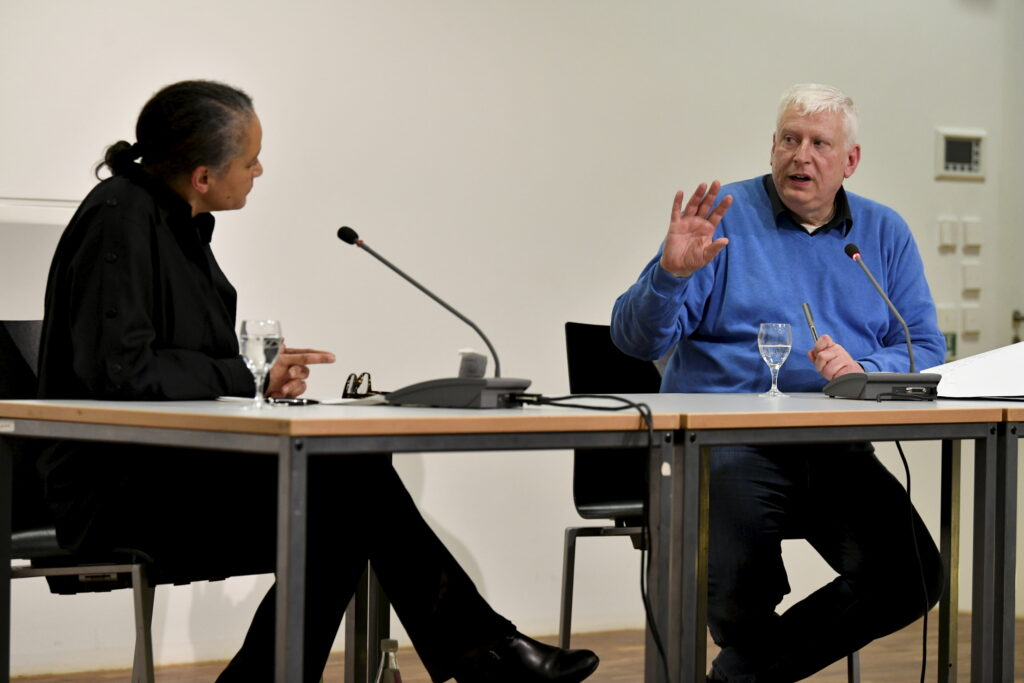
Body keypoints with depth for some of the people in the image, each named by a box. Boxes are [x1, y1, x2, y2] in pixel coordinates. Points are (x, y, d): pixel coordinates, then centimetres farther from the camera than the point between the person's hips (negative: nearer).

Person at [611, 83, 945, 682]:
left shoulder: (885, 235, 15)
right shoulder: (725, 218, 4)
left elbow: (927, 350, 9)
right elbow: (639, 338, -2)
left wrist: (863, 368, -11)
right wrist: (671, 273, -21)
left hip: (836, 452, 4)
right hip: (726, 442, -4)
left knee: (914, 577, -19)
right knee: (742, 596, -31)